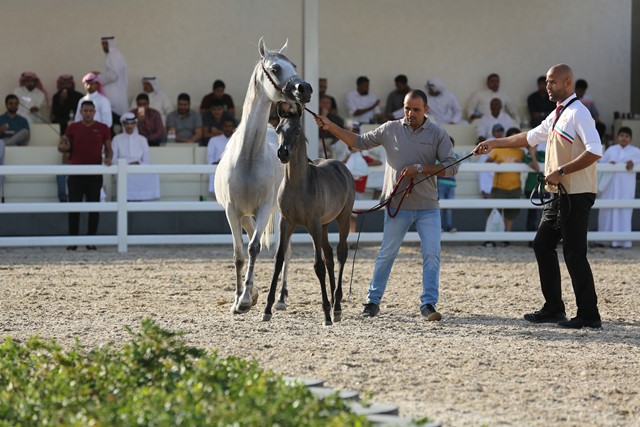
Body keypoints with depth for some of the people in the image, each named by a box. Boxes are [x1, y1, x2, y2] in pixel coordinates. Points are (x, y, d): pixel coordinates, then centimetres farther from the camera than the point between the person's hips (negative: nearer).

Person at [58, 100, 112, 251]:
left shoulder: (102, 129, 4)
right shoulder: (73, 128, 5)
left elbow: (108, 149, 10)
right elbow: (67, 148, 12)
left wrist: (108, 158, -11)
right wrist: (63, 147, -11)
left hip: (95, 174, 0)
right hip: (76, 173, 0)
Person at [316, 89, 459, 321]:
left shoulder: (438, 134, -2)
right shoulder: (390, 130, 3)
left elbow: (451, 167, -6)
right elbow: (360, 141, 9)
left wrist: (421, 168, -17)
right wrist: (331, 127, 2)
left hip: (428, 208, -1)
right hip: (397, 206, 1)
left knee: (432, 254, -6)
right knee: (386, 254, 7)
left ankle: (428, 304, 0)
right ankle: (373, 300, 17)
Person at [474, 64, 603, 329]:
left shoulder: (578, 113, -14)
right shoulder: (557, 114, 16)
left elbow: (595, 151, -24)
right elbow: (531, 137, 30)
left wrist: (560, 172, -25)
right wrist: (495, 144, 29)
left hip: (576, 195, -10)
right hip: (559, 195, 10)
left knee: (574, 254, -9)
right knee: (542, 246, 13)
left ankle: (589, 315, -5)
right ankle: (553, 309, 19)